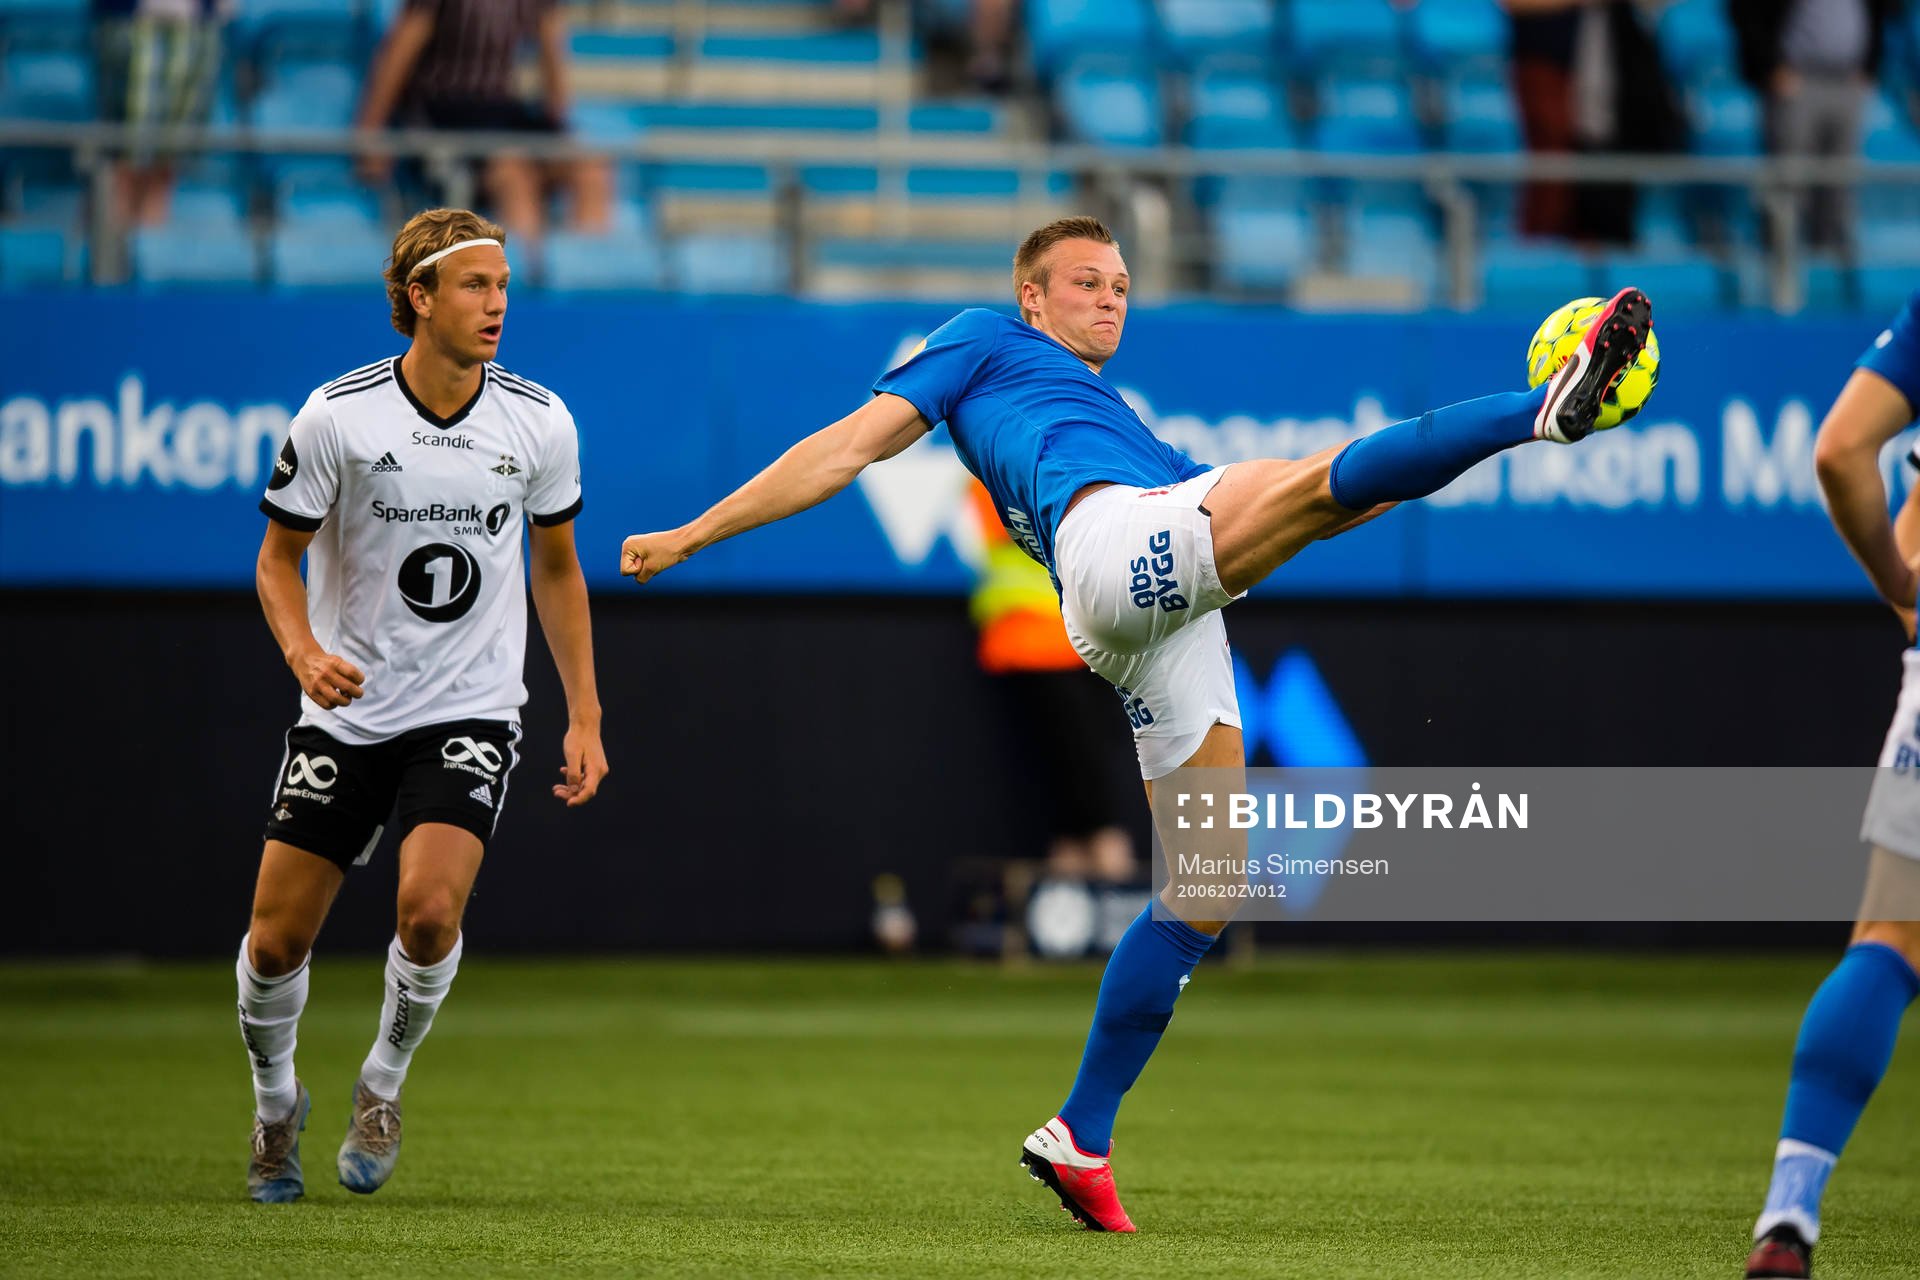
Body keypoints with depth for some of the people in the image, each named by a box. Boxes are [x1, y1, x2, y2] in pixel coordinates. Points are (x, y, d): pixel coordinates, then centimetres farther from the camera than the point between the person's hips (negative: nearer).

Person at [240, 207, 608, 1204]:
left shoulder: (539, 421, -4)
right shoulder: (338, 415, -11)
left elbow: (557, 566, 11)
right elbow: (278, 558, 0)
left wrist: (584, 717, 7)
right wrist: (304, 652, -19)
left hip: (470, 712, 0)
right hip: (347, 707, 0)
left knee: (429, 908, -24)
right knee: (276, 941, -1)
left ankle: (383, 1084, 5)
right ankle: (276, 1104, 30)